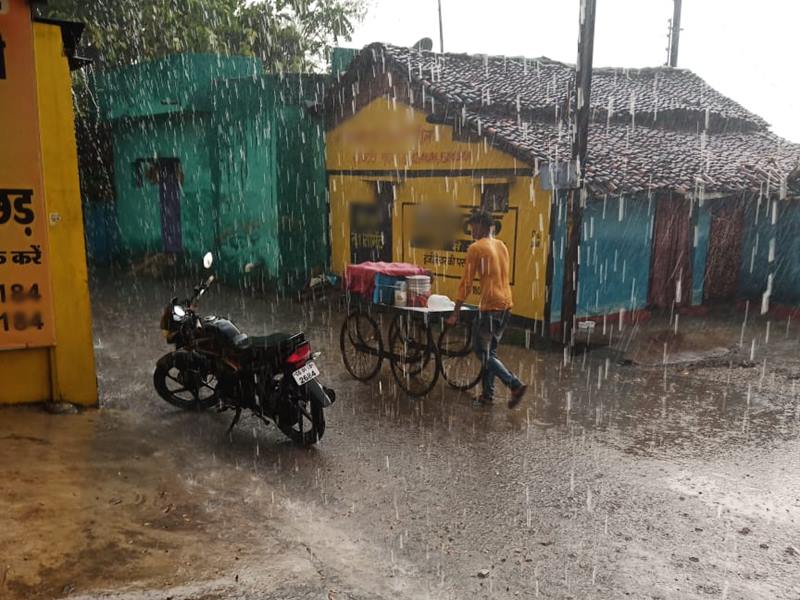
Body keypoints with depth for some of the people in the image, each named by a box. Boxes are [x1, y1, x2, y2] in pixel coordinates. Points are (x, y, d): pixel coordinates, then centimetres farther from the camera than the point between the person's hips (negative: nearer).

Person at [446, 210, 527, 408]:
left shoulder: (476, 248, -8)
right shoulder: (501, 246, 15)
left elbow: (466, 282, -10)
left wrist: (455, 313, -7)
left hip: (491, 306, -8)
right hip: (506, 304, 8)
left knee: (482, 351, 0)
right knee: (490, 351, 15)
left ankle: (515, 385, -10)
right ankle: (487, 394, 18)